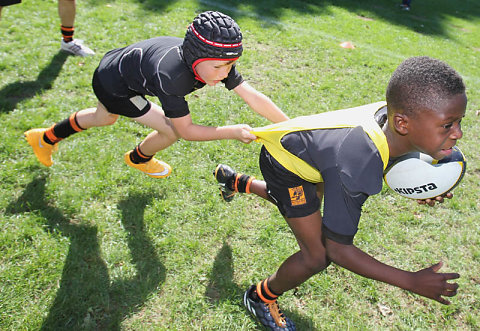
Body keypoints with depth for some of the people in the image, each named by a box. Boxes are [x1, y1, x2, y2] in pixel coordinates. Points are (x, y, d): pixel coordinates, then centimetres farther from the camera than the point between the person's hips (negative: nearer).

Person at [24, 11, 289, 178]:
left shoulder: (215, 60, -25)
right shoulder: (170, 76, -43)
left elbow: (253, 98, -23)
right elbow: (185, 130, -33)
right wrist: (233, 132, -34)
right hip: (112, 85, -7)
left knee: (103, 118, 32)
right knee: (172, 129, -10)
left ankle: (46, 138, 56)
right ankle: (138, 158, 25)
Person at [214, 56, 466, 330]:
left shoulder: (394, 112, -24)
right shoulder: (356, 172, -45)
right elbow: (338, 249, -33)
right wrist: (412, 282, -27)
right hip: (284, 162, -8)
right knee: (317, 256, -7)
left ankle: (237, 181, 49)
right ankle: (260, 298, 24)